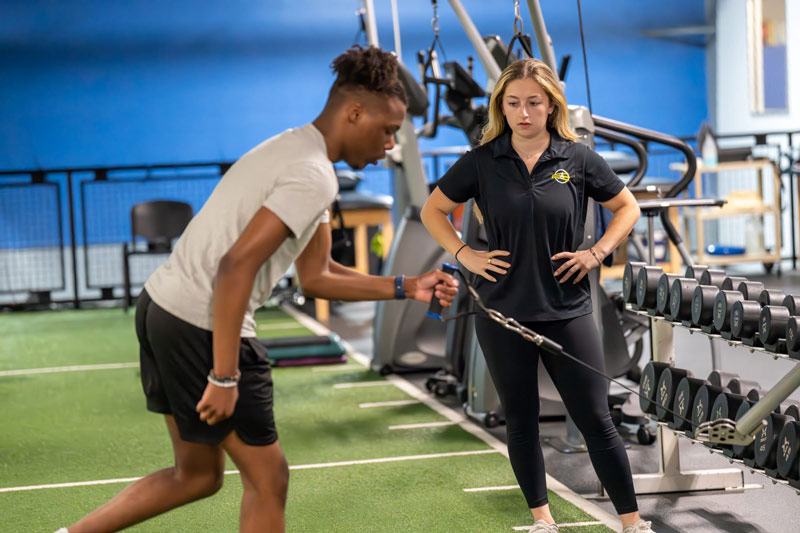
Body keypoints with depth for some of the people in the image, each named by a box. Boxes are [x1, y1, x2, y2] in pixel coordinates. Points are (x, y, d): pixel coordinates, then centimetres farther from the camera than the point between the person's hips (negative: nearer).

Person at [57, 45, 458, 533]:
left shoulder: (293, 152, 16)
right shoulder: (314, 177, -16)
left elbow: (316, 277, 18)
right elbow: (237, 265, -25)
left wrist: (407, 288, 13)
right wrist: (225, 377, -22)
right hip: (202, 327, -10)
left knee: (197, 475, 21)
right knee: (268, 479, 5)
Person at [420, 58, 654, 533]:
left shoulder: (578, 159, -2)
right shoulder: (482, 162, -1)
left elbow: (627, 208, 10)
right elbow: (433, 211, 10)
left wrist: (596, 253, -2)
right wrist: (466, 255, -2)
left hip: (567, 311, -1)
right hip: (503, 313, 1)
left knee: (595, 419, 0)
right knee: (521, 421, 10)